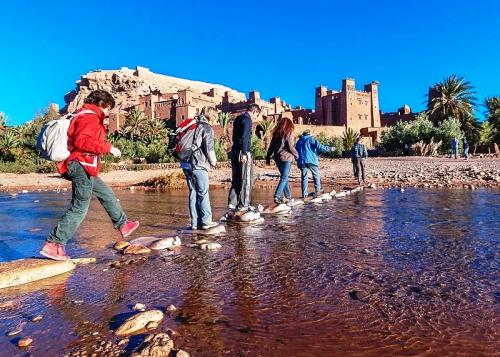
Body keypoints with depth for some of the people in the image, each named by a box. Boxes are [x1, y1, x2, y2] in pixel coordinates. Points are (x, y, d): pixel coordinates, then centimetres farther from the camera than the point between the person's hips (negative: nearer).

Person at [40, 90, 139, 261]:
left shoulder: (86, 116, 20)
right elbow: (81, 141, -25)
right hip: (82, 167, -11)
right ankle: (53, 245, -6)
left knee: (107, 195, 19)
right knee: (79, 208, -9)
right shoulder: (90, 117, -11)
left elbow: (81, 139, 17)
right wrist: (108, 147, -21)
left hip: (83, 168, 11)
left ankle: (123, 225, 32)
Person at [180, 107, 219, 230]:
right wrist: (213, 162, 5)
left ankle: (195, 223, 12)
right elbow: (209, 148, -11)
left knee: (193, 193, 10)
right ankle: (206, 221, 2)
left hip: (186, 164, 7)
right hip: (199, 165, -7)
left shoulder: (191, 124, 16)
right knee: (203, 193, 1)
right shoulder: (207, 128, -6)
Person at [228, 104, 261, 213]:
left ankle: (232, 203, 14)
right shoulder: (247, 119, -9)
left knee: (236, 179, 13)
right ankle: (243, 205, 1)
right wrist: (244, 153, -23)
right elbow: (245, 137, -20)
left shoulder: (238, 118, 18)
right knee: (246, 180, -2)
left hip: (234, 151, 9)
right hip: (243, 152, -9)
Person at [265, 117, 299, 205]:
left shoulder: (276, 133, 11)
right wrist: (296, 155, 5)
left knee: (284, 177, 15)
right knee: (284, 178, -4)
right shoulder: (289, 133, -7)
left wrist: (268, 157, 16)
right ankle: (277, 197, -13)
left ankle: (288, 197, 22)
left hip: (277, 158, 6)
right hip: (286, 158, -6)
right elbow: (291, 147, -10)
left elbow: (271, 146, 11)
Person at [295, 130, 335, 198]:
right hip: (311, 160, -4)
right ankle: (318, 190, 15)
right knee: (316, 175, 12)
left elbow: (296, 151, 22)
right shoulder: (311, 139, 2)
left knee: (304, 177, 5)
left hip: (301, 161, 4)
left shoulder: (299, 141, 19)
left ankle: (304, 193, 1)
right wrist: (329, 149, -5)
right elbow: (319, 146, -10)